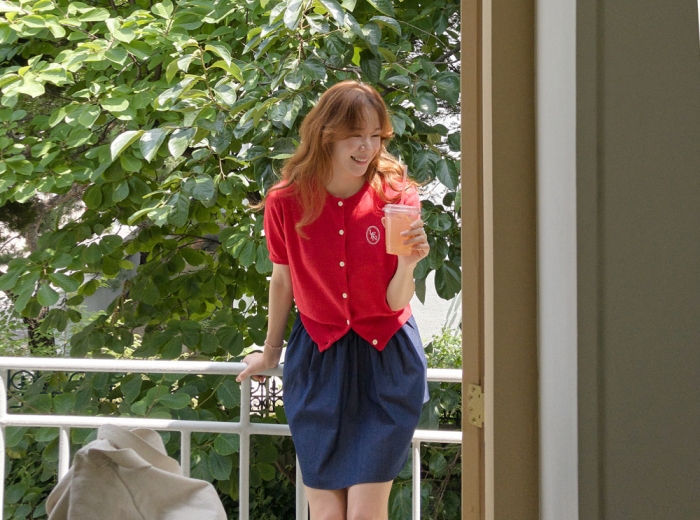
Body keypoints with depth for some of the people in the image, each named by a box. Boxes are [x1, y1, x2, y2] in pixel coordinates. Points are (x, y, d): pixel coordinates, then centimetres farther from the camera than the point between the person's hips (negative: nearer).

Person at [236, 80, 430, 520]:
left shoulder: (397, 197, -9)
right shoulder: (286, 201, -8)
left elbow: (396, 301, -9)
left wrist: (408, 262, -30)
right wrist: (271, 351, 21)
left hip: (385, 358, -1)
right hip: (318, 357, 1)